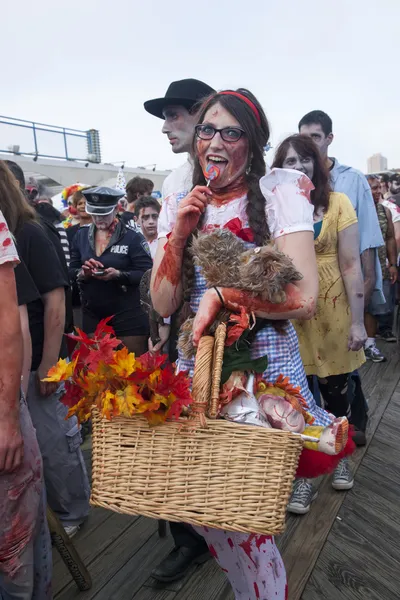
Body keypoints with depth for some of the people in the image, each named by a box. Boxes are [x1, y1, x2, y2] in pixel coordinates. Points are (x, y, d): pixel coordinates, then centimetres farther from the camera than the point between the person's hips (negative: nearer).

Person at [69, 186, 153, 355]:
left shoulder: (132, 238, -7)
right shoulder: (81, 236, 6)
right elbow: (71, 271, 8)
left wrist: (118, 274, -26)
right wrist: (82, 273, -14)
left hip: (128, 315, -4)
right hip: (92, 314, 4)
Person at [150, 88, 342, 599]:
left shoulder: (279, 193, -8)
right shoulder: (178, 206, 6)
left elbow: (302, 298, -20)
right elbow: (163, 305, 0)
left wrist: (220, 295, -17)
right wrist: (179, 233, -10)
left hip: (262, 370, -4)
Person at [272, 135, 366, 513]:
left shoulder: (337, 203, -3)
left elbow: (351, 264, -4)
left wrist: (357, 321, -6)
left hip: (332, 310, 0)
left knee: (335, 390, 13)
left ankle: (340, 458, 41)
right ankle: (303, 476, 26)